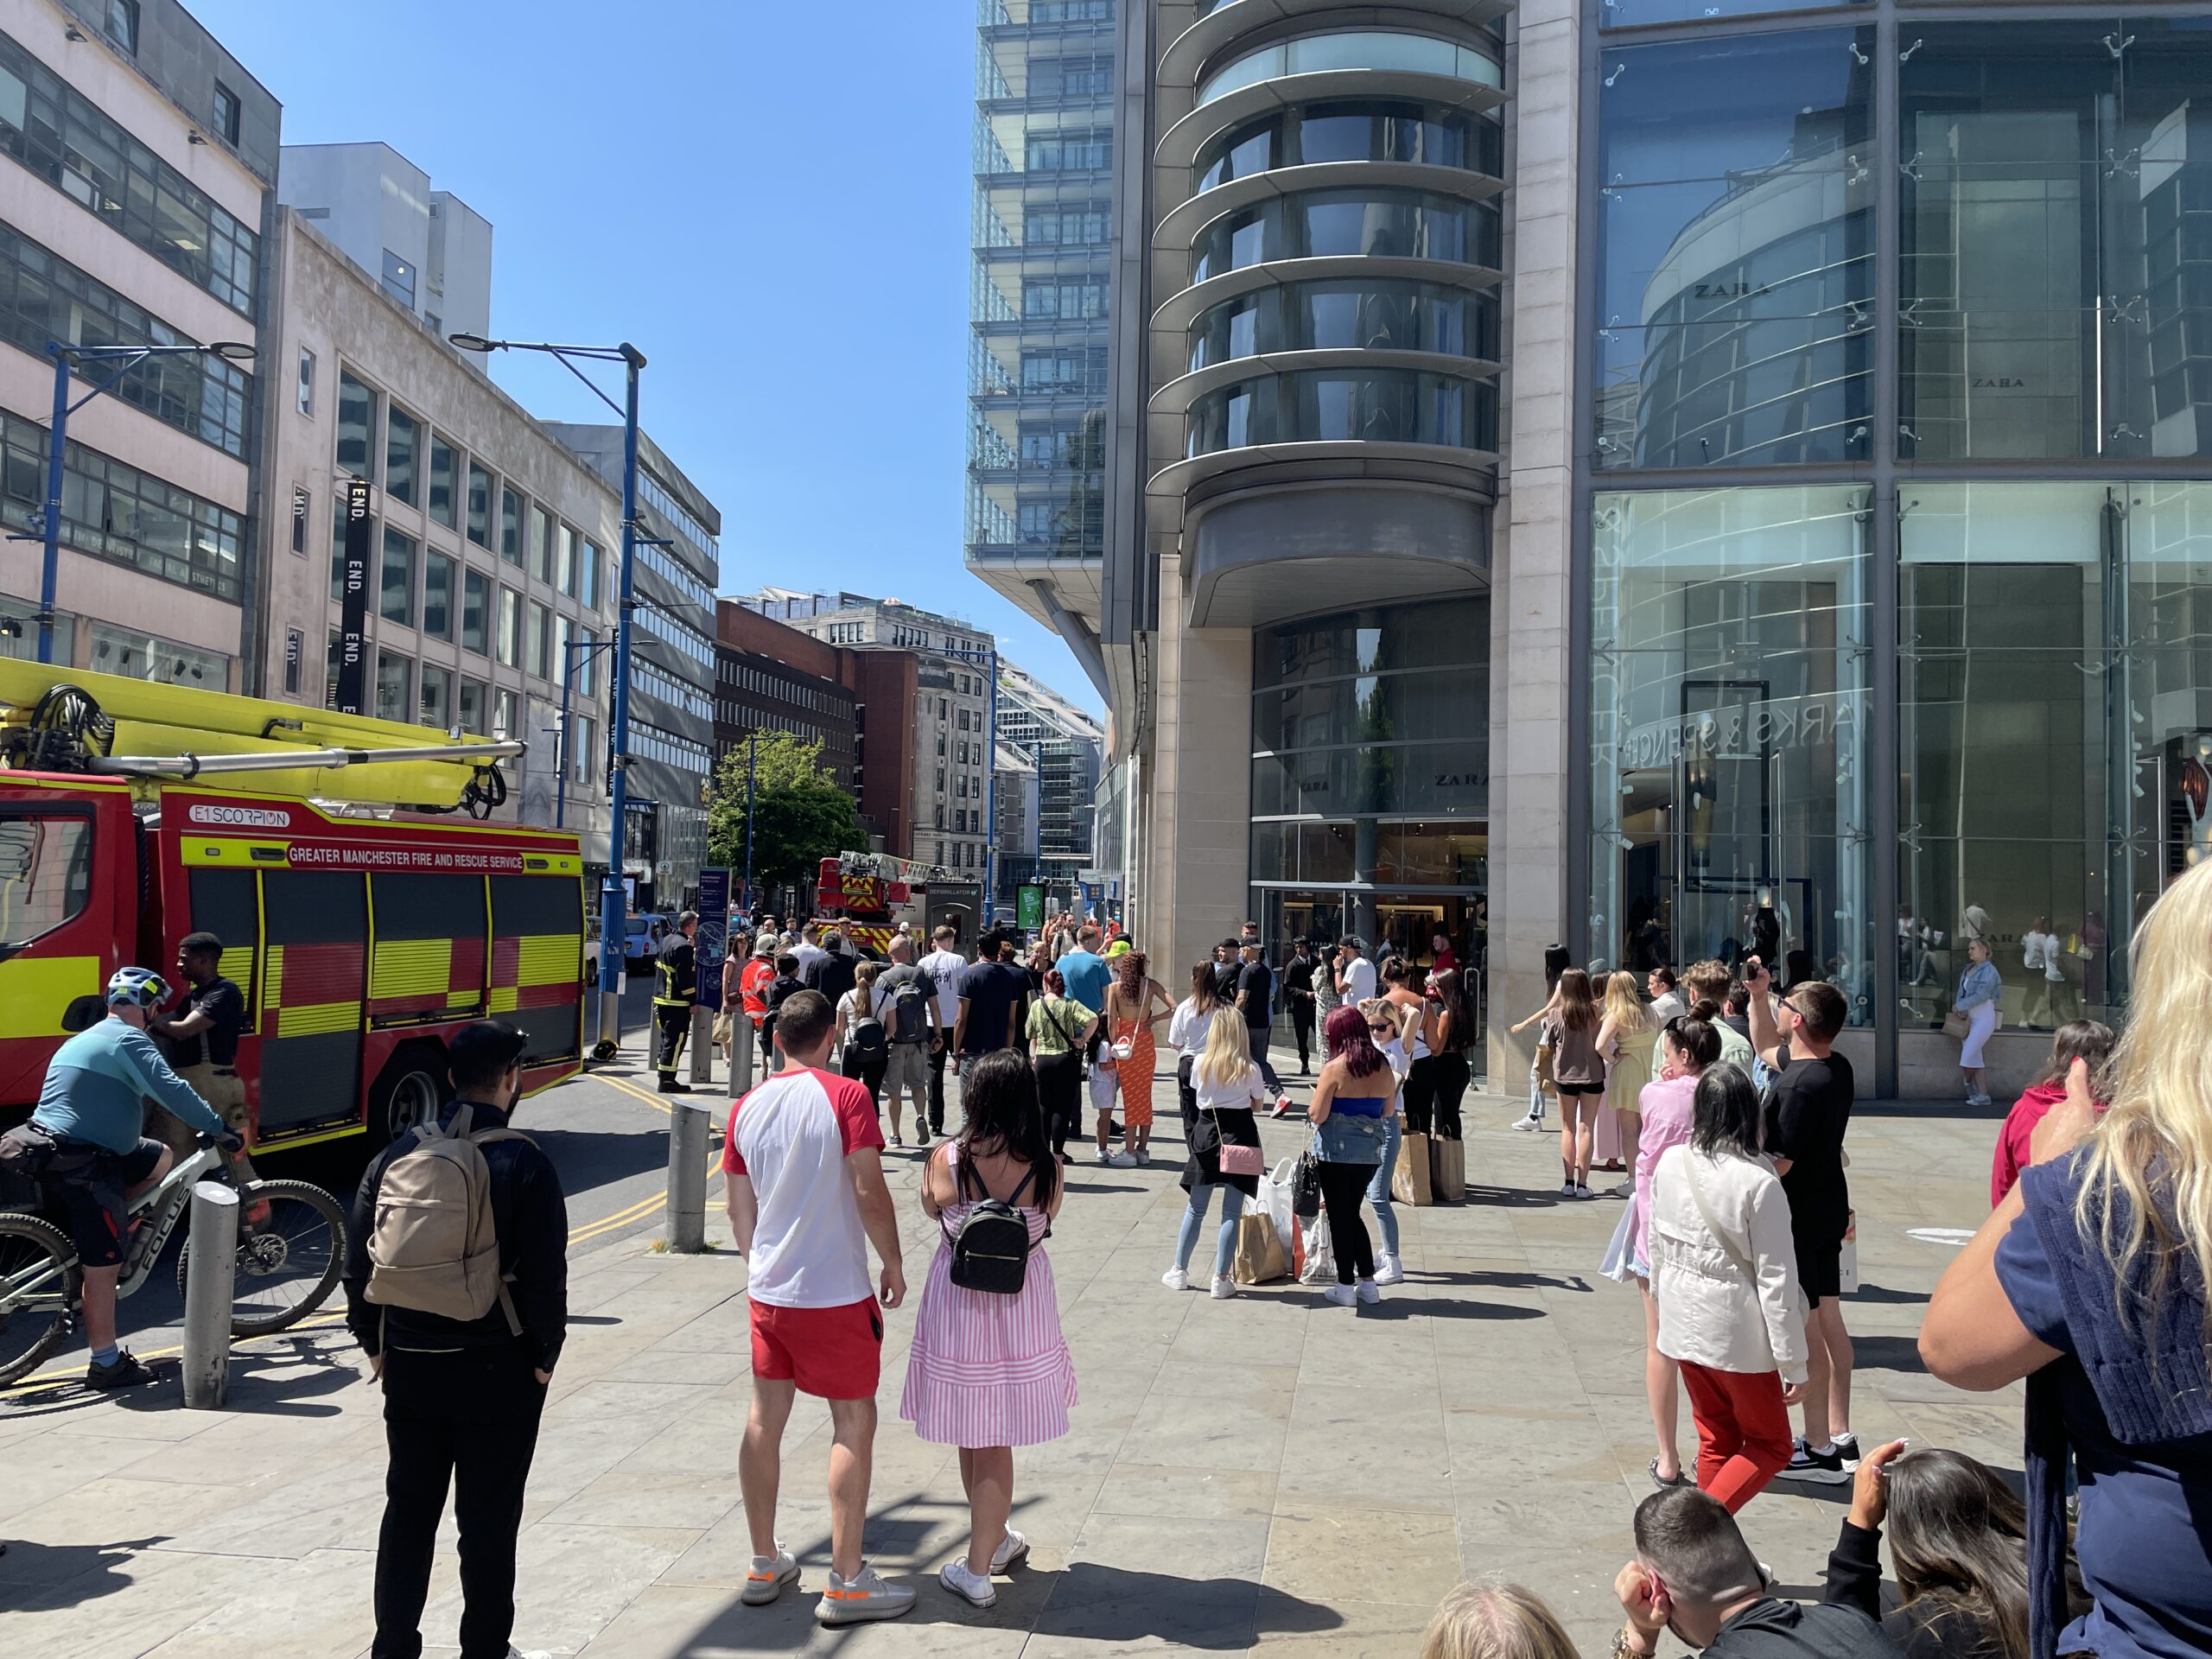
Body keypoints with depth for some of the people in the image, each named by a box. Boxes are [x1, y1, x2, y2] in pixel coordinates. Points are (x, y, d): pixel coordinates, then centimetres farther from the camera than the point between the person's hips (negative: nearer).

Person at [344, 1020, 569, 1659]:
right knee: (488, 1521, 7)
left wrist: (375, 1344, 15)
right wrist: (545, 1355, -1)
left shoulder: (396, 1157, 1)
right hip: (498, 1367, -4)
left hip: (410, 1364, 4)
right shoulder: (525, 1164, -13)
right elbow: (545, 1275, -15)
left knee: (408, 1511, 16)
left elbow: (358, 1264, 5)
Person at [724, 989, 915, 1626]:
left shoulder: (747, 1108, 3)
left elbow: (739, 1208, 9)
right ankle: (846, 1582, 7)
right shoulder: (846, 1096, -14)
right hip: (837, 1290, -6)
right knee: (853, 1422, 4)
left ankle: (764, 1566, 26)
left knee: (765, 1418, 15)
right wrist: (893, 1263, -5)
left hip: (768, 1288, 6)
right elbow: (869, 1191, -17)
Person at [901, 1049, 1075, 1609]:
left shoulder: (946, 1160, -15)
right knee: (995, 1442, 11)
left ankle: (993, 1540, 36)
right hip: (1022, 1310, 0)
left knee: (971, 1436, 19)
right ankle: (979, 1565, 17)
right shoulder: (1047, 1169, -14)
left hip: (958, 1306, 0)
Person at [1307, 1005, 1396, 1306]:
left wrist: (1319, 1095, 5)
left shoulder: (1335, 1069, -15)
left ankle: (1345, 1287, 12)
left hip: (1337, 1150, -5)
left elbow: (1317, 1115, -15)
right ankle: (1367, 1282, 18)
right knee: (1353, 1213, 19)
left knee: (1339, 1217, 6)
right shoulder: (1384, 1068, 1)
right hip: (1370, 1150, 5)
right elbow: (1388, 1111, 11)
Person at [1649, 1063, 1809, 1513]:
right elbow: (1776, 1278, -16)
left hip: (1682, 1324, 5)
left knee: (1716, 1440, 20)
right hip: (1738, 1336, -5)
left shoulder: (1669, 1163, -4)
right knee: (1770, 1446, 13)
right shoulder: (1759, 1183, -21)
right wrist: (1793, 1362, -9)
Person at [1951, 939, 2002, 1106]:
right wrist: (1958, 1007, -5)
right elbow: (1962, 991, 13)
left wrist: (1959, 1006, -13)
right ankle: (1982, 1095, 8)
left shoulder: (1989, 971, -13)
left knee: (1968, 1058, -7)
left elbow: (1981, 996, -19)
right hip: (1969, 1017, 8)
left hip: (1983, 1018, -8)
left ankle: (1969, 1084, 19)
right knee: (1975, 1059, 6)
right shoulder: (1969, 969, 12)